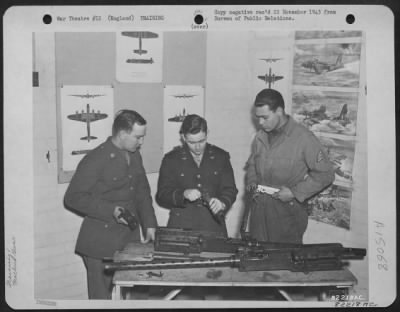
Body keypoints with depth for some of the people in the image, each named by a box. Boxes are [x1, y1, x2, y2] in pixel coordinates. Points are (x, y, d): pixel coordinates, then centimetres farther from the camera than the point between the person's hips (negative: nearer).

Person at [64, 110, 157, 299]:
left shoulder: (135, 156, 9)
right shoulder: (95, 160, -15)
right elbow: (73, 197, -14)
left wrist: (149, 224, 6)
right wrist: (110, 210, -22)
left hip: (131, 238, 7)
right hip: (101, 242, -6)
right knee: (102, 297, 4)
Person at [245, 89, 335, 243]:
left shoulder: (304, 138, -11)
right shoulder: (260, 137, 7)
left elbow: (325, 174, -8)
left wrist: (295, 192, -14)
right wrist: (251, 181, 4)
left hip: (288, 212, -5)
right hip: (259, 211, 5)